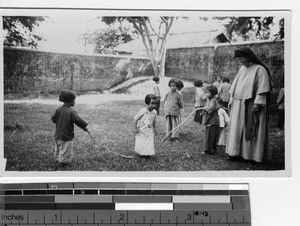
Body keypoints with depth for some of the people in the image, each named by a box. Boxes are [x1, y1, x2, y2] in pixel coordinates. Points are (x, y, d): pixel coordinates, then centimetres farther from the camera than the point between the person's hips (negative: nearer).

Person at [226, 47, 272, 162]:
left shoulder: (259, 69, -10)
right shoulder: (242, 69, 12)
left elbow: (262, 89, -15)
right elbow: (235, 85, 18)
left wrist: (257, 104, -21)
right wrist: (231, 100, 13)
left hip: (251, 106, -7)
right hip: (238, 105, 7)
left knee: (251, 129, -2)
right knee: (236, 128, 6)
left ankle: (254, 154, 7)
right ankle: (234, 152, 12)